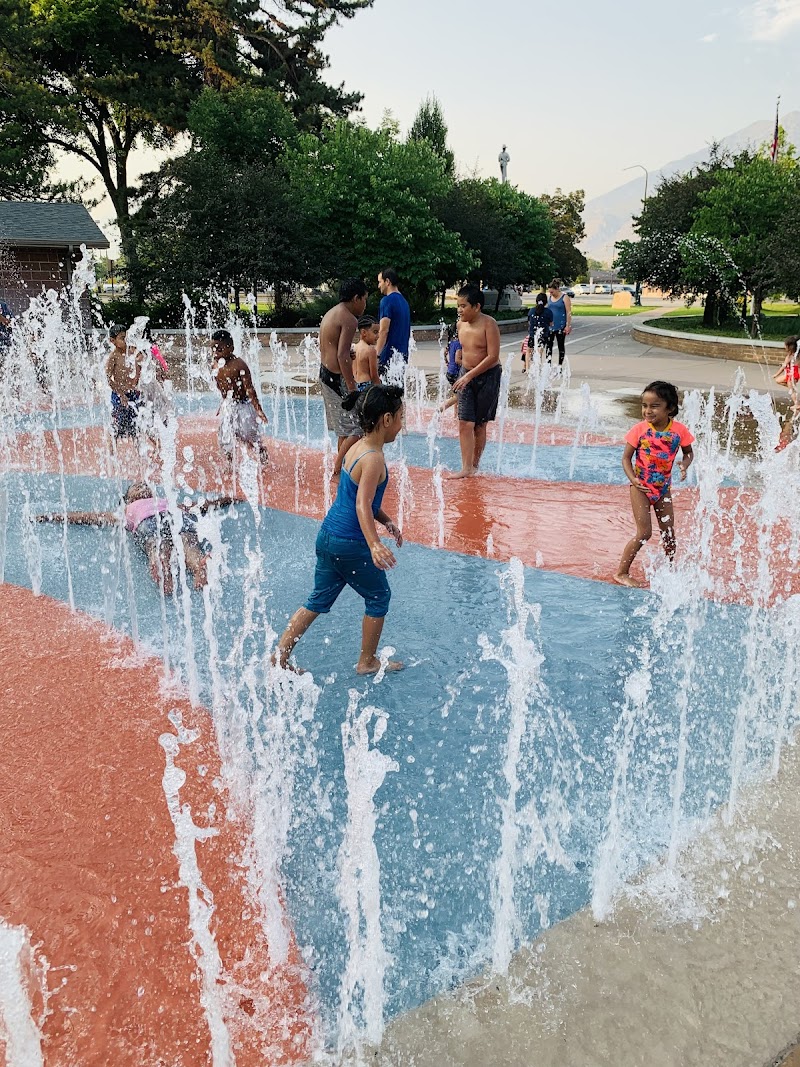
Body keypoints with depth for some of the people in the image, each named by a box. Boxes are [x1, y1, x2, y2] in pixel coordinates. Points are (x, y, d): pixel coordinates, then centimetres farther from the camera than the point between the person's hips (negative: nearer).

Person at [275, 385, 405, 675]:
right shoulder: (373, 459, -20)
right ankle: (367, 662, 26)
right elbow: (362, 505, -32)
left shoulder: (356, 448, 8)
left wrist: (386, 522, 25)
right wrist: (375, 545, -43)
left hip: (328, 535, 9)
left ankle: (280, 657, 19)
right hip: (350, 545, -9)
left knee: (319, 600, 17)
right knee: (379, 597, 13)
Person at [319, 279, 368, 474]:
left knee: (345, 428, 17)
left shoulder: (330, 314, 15)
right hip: (338, 377, -10)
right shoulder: (349, 319, -14)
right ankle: (338, 470, -3)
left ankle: (341, 470, 23)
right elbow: (342, 356, -22)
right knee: (357, 428, -5)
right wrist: (352, 390, -22)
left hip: (325, 373, 10)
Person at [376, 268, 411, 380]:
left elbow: (384, 330, -19)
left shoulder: (387, 301, -10)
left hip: (389, 354, -9)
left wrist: (377, 355, -20)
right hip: (402, 354, 9)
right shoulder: (404, 301, 16)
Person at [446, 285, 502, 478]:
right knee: (465, 424, -7)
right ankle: (466, 468, -6)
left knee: (480, 424, 7)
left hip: (488, 377, -5)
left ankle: (474, 466, 20)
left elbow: (493, 356, -21)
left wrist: (470, 375, -22)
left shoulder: (488, 324, -16)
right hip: (466, 375, 5)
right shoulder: (461, 324, 3)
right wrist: (463, 374, 16)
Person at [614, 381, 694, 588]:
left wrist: (684, 465, -16)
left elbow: (688, 452, 7)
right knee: (644, 532, -8)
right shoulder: (640, 429, -14)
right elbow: (626, 457, -8)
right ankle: (621, 572, 4)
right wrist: (633, 479, -24)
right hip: (641, 487, -3)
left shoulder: (679, 430, -9)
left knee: (668, 532, 10)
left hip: (663, 487, 3)